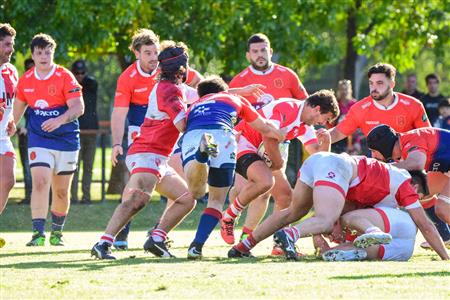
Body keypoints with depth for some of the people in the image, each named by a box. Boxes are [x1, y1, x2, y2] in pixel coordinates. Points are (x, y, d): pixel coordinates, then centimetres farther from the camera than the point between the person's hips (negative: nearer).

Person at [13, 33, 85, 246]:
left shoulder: (64, 77, -9)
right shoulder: (25, 80, 2)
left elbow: (78, 107, -17)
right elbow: (19, 107, 18)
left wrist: (59, 120, -33)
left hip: (66, 139, -1)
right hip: (38, 139, 1)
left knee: (61, 191, 8)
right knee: (40, 183, -18)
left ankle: (57, 232, 28)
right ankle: (38, 233, -19)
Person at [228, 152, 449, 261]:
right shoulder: (405, 186, 13)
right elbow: (425, 226, 13)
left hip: (316, 160, 8)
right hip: (335, 167, -8)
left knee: (293, 212, 20)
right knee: (326, 221, -22)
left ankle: (243, 246, 16)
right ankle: (290, 235, -51)